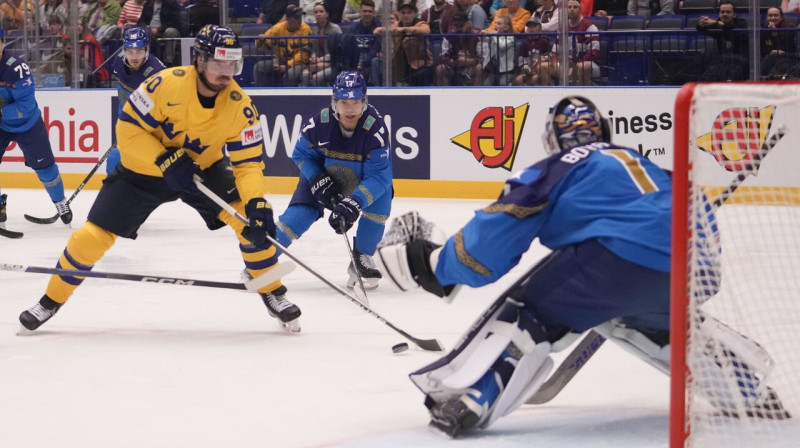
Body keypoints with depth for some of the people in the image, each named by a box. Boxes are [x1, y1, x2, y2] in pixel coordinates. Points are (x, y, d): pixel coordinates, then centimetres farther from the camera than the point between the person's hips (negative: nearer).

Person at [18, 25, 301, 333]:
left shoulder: (239, 105, -23)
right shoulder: (167, 84, -30)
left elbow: (249, 162, -20)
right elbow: (127, 129, -24)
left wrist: (256, 203, -36)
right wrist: (166, 161, -33)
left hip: (204, 168, 2)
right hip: (145, 168, -2)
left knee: (250, 217, -18)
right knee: (95, 234, -7)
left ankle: (273, 295, 2)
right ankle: (51, 301, 14)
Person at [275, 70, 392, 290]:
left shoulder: (375, 128, -33)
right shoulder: (320, 122, -28)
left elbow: (378, 175, -34)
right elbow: (301, 154, -10)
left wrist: (354, 203, -45)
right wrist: (318, 181, -25)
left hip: (363, 179, -1)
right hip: (324, 175, 1)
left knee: (380, 200, -26)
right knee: (301, 211, -14)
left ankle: (361, 259, -4)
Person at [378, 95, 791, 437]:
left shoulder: (554, 169, 15)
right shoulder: (637, 162, 34)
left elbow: (496, 237, 6)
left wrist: (436, 265, 17)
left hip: (618, 256, -6)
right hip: (683, 276, 6)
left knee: (526, 310, 3)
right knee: (662, 324, 36)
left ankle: (468, 398, -15)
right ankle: (749, 389, 36)